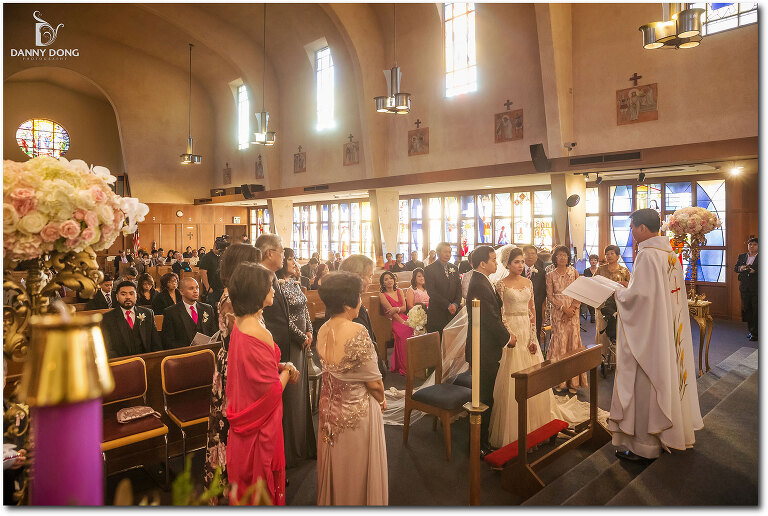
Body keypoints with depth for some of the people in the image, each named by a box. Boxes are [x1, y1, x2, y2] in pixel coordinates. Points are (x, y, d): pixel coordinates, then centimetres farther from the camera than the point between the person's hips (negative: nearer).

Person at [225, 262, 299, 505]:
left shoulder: (239, 323, -2)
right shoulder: (260, 333, -30)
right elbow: (273, 391, -24)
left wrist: (279, 366, -1)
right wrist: (287, 371, -6)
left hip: (242, 411, 8)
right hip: (261, 421, -8)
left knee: (245, 472, 26)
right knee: (262, 477, 13)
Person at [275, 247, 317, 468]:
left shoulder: (295, 282, 10)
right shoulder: (280, 284, -16)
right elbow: (285, 317, -19)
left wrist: (309, 331, 2)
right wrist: (302, 337, -11)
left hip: (302, 340, 9)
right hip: (290, 342, -9)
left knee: (302, 389, 16)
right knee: (291, 392, 1)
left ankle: (303, 442, 30)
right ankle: (290, 449, 16)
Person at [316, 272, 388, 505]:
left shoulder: (323, 331, -6)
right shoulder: (357, 332, -26)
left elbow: (330, 370, 3)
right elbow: (373, 382, -19)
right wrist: (382, 400, 0)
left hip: (329, 409, 6)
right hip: (357, 412, -6)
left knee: (335, 466, 26)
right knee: (358, 467, 16)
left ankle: (333, 502, 45)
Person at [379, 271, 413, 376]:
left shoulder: (400, 292, 19)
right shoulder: (382, 295, 4)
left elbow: (404, 308, 9)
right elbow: (390, 310, -6)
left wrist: (396, 309, -14)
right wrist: (402, 322, -16)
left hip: (404, 319, 4)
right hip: (393, 322, -4)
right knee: (404, 333, -33)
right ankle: (404, 368, -24)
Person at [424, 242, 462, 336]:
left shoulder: (454, 268, 14)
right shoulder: (429, 269, -4)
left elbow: (459, 288, 11)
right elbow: (431, 292, -11)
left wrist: (456, 304, -6)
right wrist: (448, 305, -14)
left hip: (453, 311, 4)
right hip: (437, 313, -4)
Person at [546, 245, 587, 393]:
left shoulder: (574, 272, 8)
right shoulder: (550, 275, 5)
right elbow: (550, 296, -1)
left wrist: (572, 308, -10)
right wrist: (564, 308, -12)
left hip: (573, 311, 1)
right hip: (557, 312, -1)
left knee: (573, 340, -2)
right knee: (559, 341, -6)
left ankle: (573, 381, 5)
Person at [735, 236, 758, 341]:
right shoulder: (741, 256, 12)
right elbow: (735, 269, 13)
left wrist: (754, 271, -22)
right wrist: (740, 268, -8)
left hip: (756, 288, -4)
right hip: (744, 287, 4)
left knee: (756, 310, -3)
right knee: (746, 309, 8)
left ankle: (755, 332, 4)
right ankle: (750, 330, 19)